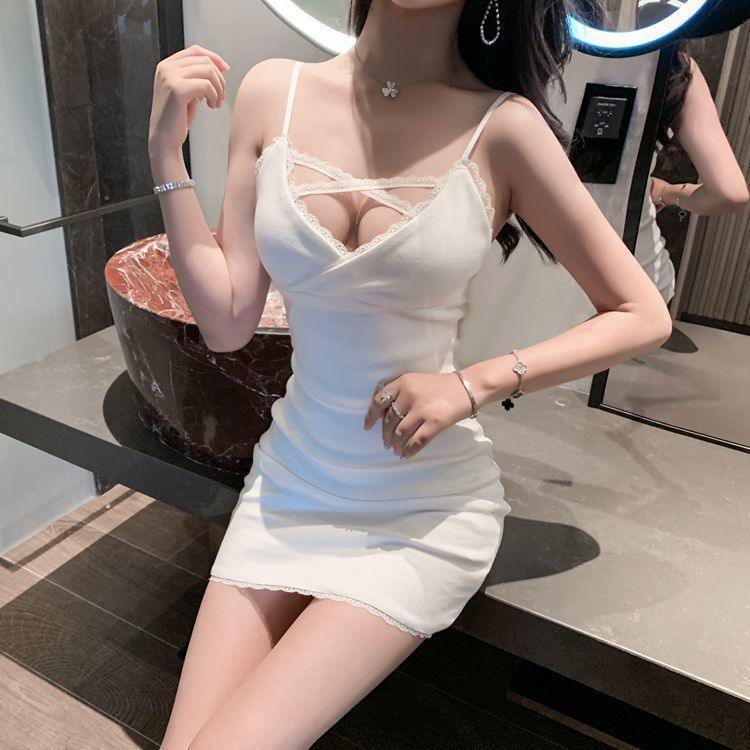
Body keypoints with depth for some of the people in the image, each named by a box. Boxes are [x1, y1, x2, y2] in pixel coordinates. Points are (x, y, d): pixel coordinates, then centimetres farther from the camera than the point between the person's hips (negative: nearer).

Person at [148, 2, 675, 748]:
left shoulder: (502, 128, -12)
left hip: (426, 508, -3)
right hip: (289, 483, 4)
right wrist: (166, 153, -10)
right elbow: (227, 323, -3)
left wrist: (474, 386, -15)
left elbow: (642, 316, -5)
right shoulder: (272, 92, -2)